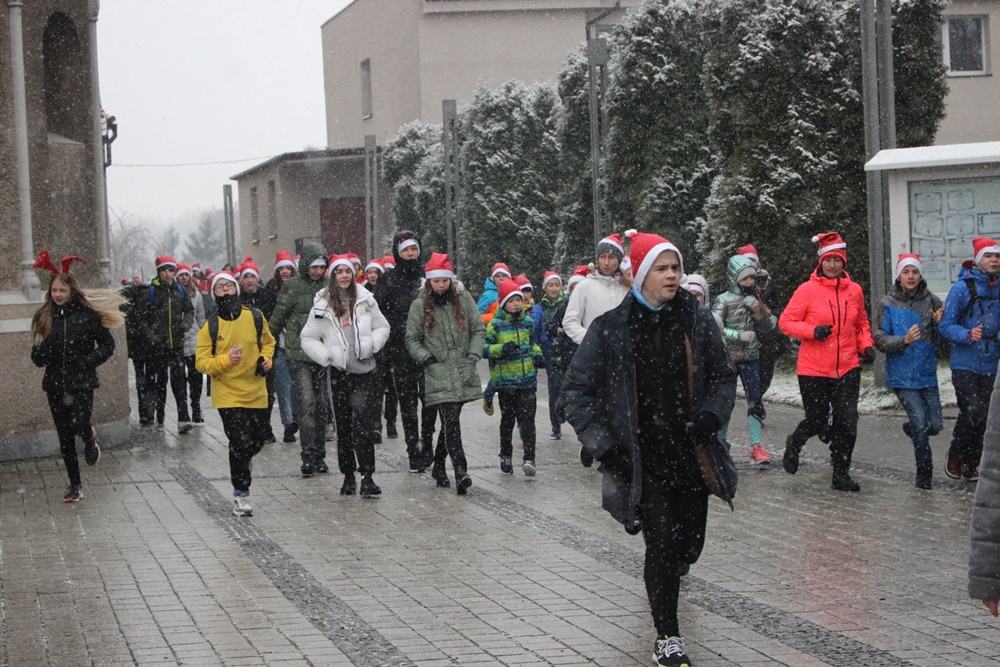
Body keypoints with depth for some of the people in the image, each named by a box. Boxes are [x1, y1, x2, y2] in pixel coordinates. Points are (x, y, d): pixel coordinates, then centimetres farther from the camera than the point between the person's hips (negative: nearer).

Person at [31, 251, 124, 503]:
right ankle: (75, 484, 20)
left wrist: (89, 361, -11)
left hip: (81, 383, -3)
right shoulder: (44, 318, 3)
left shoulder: (87, 315, -6)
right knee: (65, 437, 7)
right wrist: (46, 345, -19)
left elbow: (108, 345, 2)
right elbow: (37, 358, 2)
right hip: (55, 384, 3)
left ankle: (90, 437, 19)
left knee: (78, 425, -19)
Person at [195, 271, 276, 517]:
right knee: (241, 443, -12)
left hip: (256, 392, 4)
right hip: (228, 395, -4)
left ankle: (241, 466, 47)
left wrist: (266, 359, -1)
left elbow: (268, 341, 18)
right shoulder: (210, 327, -6)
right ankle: (241, 493, 4)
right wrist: (225, 360, -22)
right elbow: (201, 362, -6)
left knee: (257, 441, 13)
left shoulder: (255, 316, 1)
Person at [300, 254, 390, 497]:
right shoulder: (323, 305, 1)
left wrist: (371, 344, -3)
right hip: (339, 373, 0)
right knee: (343, 427, 6)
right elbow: (308, 339, 5)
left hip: (365, 370, 0)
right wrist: (327, 356, -7)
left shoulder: (365, 300, 5)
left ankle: (367, 477, -8)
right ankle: (348, 476, 18)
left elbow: (383, 327, 14)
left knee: (364, 426, -10)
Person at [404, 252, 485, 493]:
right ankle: (460, 471, -21)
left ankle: (439, 465, 28)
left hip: (463, 373, 3)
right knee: (451, 421, -14)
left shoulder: (464, 300, 7)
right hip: (438, 375, -3)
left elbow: (479, 329, 11)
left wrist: (473, 355, -1)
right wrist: (426, 357, -6)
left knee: (450, 421, 11)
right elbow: (411, 339, 7)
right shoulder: (419, 306, 3)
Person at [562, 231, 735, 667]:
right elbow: (577, 389, -1)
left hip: (692, 454, 3)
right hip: (643, 461, -3)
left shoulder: (698, 321, 1)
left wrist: (711, 416, -8)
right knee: (661, 545, -7)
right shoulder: (610, 328, -6)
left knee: (690, 543, 14)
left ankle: (667, 578, 51)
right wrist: (602, 444, -9)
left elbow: (724, 377, 11)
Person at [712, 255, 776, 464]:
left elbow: (768, 326, 5)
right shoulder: (724, 300, -7)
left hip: (750, 358, 3)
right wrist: (739, 335, -22)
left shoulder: (755, 299, 8)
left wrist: (758, 310, -11)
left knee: (754, 401, -6)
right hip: (727, 358, -3)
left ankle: (756, 446, -6)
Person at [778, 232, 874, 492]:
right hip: (814, 370, -3)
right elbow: (785, 322, -5)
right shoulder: (808, 290, -6)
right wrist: (813, 331, -19)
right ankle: (794, 444, 38)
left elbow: (862, 324, 22)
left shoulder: (854, 290, 8)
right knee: (817, 420, 5)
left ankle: (841, 474, 11)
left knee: (847, 422, -3)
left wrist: (866, 345, 4)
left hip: (847, 368, 3)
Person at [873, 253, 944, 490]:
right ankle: (924, 471, 8)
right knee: (920, 422, -10)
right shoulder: (888, 304, -3)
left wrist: (938, 324, -13)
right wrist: (904, 340, -20)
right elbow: (879, 339, -5)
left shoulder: (932, 301, 3)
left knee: (935, 425, 1)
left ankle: (912, 428, 36)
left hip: (927, 373, 3)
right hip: (902, 375, -3)